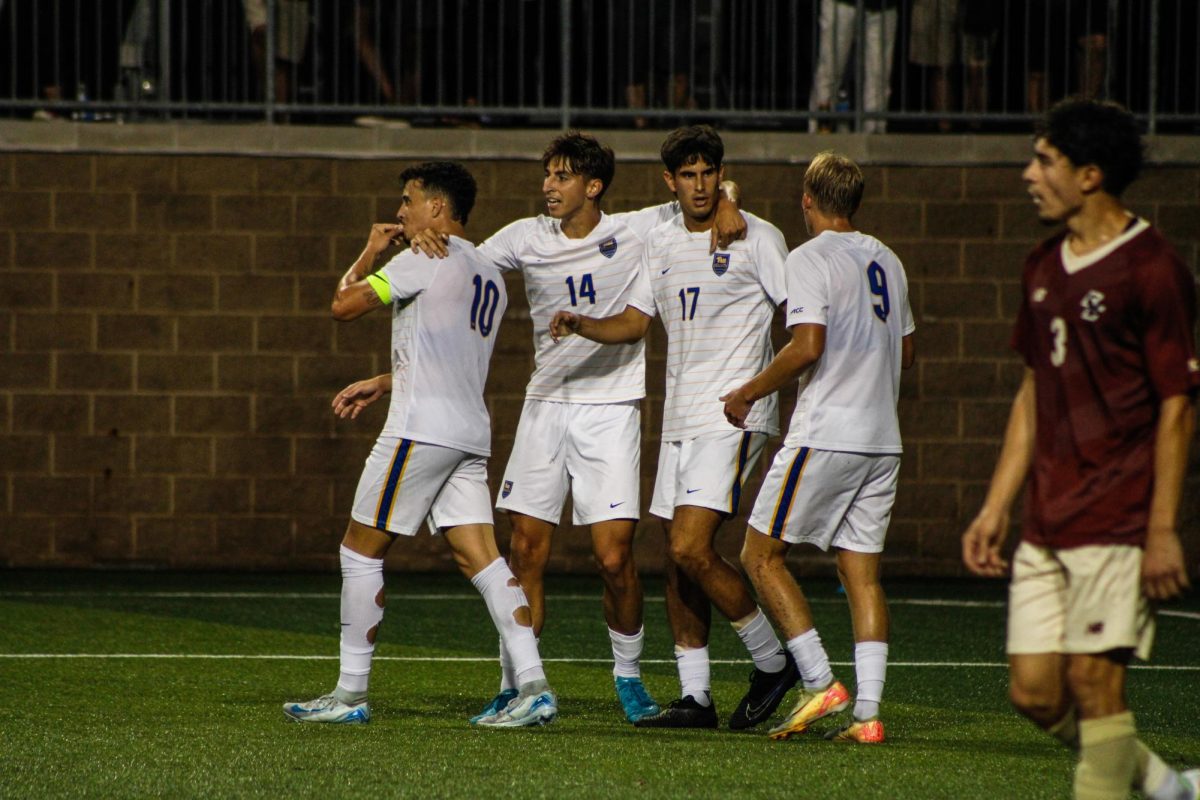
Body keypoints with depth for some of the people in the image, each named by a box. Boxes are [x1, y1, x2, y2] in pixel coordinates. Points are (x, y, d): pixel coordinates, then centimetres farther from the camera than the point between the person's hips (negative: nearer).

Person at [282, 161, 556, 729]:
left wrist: (369, 254, 11)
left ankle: (350, 695, 3)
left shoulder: (427, 259, -6)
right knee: (480, 558, 1)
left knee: (360, 551, 1)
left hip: (422, 427, -8)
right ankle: (532, 687, -11)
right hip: (471, 432, 8)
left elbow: (345, 305, -5)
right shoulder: (489, 276, 21)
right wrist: (381, 385, 32)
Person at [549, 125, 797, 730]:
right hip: (679, 417, 7)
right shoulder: (660, 243, 14)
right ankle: (695, 696, 13)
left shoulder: (756, 238, -5)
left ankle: (772, 662, -1)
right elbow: (636, 322, 18)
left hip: (733, 416, -7)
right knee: (678, 556, 6)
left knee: (691, 548, -17)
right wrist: (581, 324, -1)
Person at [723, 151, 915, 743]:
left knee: (761, 556, 3)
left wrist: (748, 393, -7)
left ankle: (820, 683, -6)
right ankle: (867, 712, -1)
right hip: (882, 438, 7)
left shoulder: (810, 259, -8)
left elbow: (808, 345, -18)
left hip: (824, 435, -7)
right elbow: (905, 350, 21)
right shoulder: (887, 261, 14)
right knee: (861, 570, 7)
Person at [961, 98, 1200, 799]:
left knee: (1093, 680, -8)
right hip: (1046, 524, 8)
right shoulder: (1045, 267, 14)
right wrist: (997, 507, 17)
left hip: (1117, 523, -8)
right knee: (1034, 690, 5)